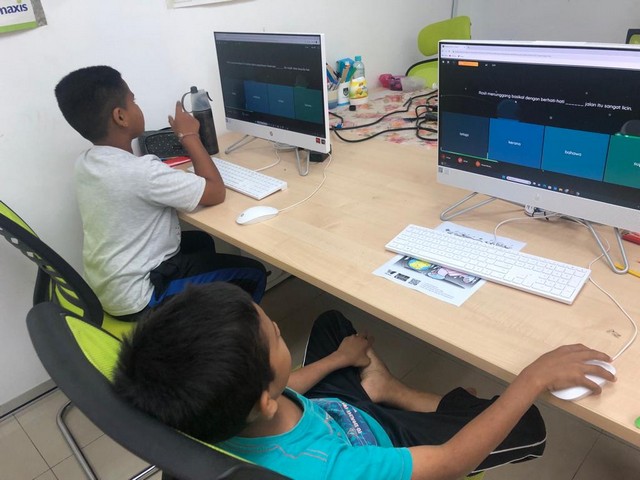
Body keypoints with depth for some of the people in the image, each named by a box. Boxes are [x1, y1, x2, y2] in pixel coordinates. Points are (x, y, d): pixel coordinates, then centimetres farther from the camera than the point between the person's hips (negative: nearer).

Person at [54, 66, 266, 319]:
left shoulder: (84, 163, -2)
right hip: (136, 299, -8)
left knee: (201, 240, 27)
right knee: (253, 274, 1)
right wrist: (190, 136, -11)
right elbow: (216, 192, -22)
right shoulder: (141, 171, -30)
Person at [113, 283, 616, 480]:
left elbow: (279, 394, -5)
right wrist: (536, 377, -29)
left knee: (332, 322, 25)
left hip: (328, 410, 5)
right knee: (528, 426, 6)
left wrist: (337, 360, 8)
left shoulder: (218, 415, -29)